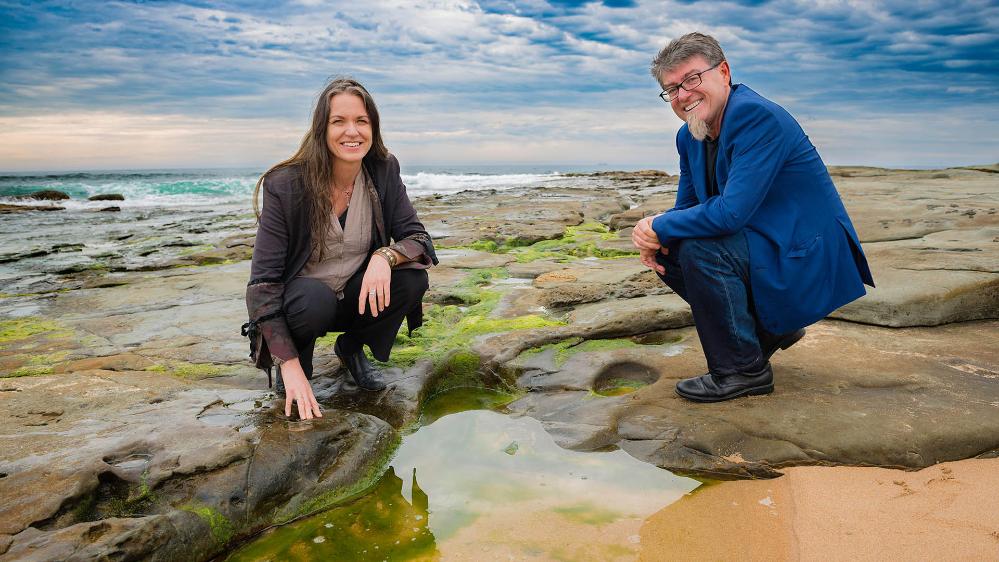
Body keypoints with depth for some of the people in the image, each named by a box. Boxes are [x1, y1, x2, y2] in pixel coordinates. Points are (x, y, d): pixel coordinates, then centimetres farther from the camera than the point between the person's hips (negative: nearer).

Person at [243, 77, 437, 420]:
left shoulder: (384, 170, -11)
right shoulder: (286, 185, -21)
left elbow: (417, 237, -11)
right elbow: (264, 282, -22)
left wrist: (385, 256, -37)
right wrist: (291, 367, -31)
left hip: (358, 294, 3)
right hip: (299, 300, -3)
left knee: (412, 280, -24)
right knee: (316, 300, -36)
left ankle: (351, 348, 5)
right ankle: (297, 360, 1)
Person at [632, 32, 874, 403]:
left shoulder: (757, 116, -23)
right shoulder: (688, 136, 5)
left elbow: (732, 212, -32)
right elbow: (686, 206, 12)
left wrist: (660, 227, -19)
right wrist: (653, 234, -11)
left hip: (808, 257, -9)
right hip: (762, 246, 9)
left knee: (700, 248, -28)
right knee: (669, 252, 1)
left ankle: (743, 369, -10)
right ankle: (769, 328, 13)